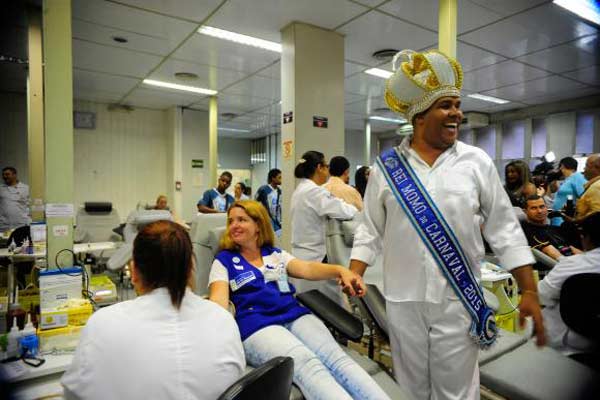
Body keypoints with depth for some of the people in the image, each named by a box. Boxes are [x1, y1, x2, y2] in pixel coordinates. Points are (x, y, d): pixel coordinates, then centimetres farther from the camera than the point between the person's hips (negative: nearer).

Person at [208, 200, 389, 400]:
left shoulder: (276, 254, 21)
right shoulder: (224, 260, 14)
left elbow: (307, 269, 4)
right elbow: (219, 298, -1)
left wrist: (340, 270, -16)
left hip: (296, 316, 4)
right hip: (256, 325, -3)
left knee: (337, 358, -24)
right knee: (308, 364, -32)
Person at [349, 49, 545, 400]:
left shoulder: (477, 163, -1)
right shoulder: (386, 166, -1)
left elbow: (505, 229, 1)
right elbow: (370, 232, 2)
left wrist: (530, 292, -2)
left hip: (459, 300, 0)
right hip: (403, 300, 1)